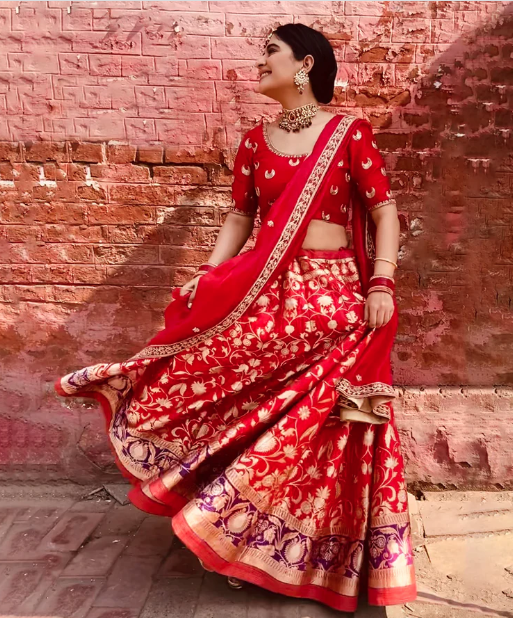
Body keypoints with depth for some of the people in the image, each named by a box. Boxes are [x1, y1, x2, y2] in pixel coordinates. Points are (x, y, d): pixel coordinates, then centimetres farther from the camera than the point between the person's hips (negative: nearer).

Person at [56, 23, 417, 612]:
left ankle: (324, 555, 24)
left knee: (325, 428, 2)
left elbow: (384, 212, -1)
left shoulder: (350, 134, 0)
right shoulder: (254, 140, 11)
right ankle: (249, 539, 26)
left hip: (332, 297, -3)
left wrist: (382, 285, -11)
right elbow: (239, 217, 12)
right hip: (263, 293, 3)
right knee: (256, 413, 3)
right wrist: (207, 276, 0)